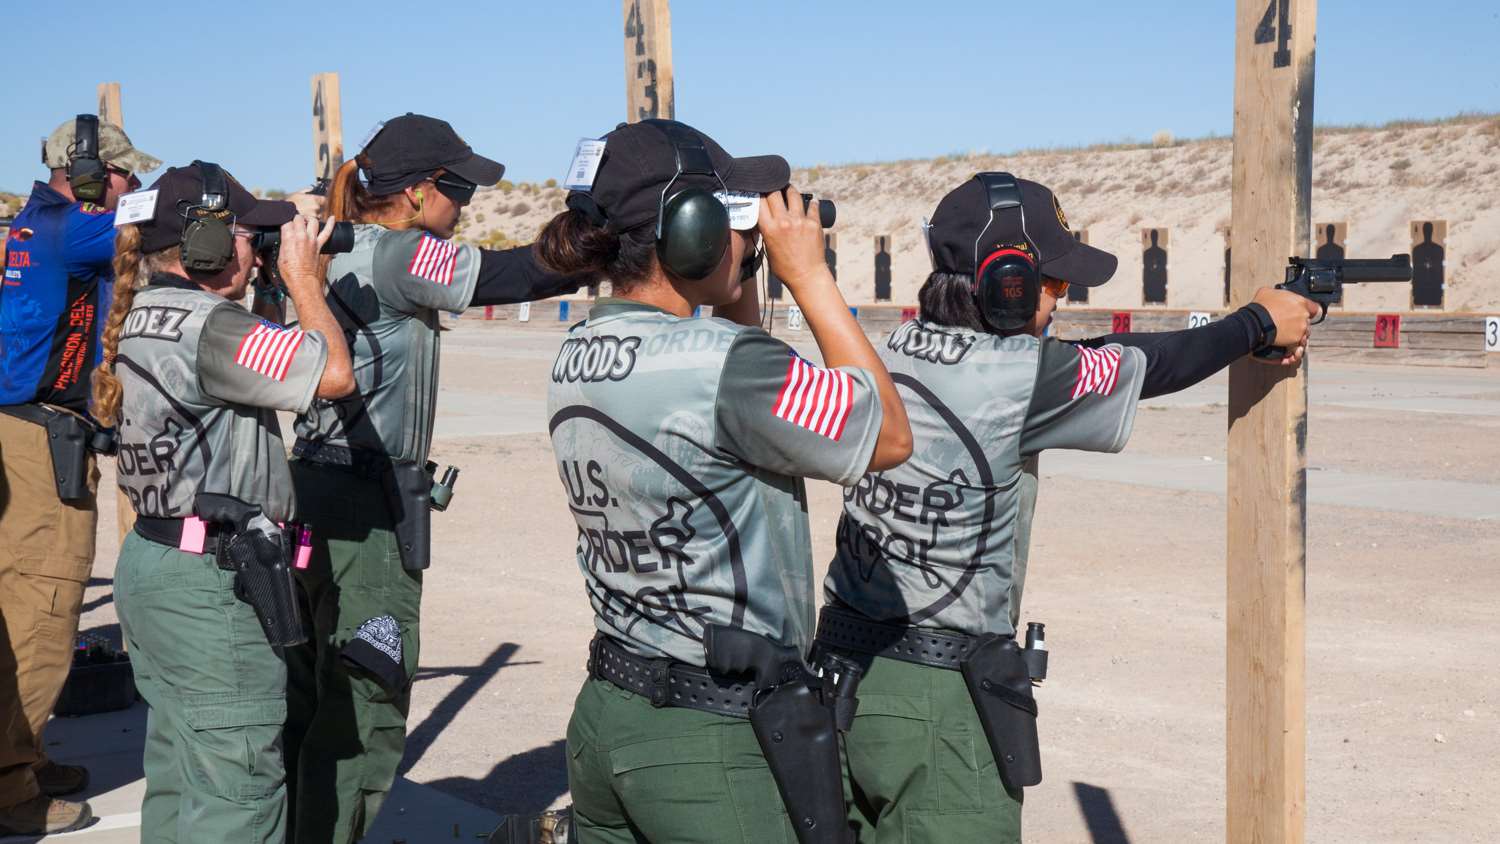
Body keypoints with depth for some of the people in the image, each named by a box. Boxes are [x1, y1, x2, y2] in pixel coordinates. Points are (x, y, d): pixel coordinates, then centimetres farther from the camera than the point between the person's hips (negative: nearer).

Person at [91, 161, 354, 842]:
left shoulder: (146, 317, 12)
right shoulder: (203, 323, -19)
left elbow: (265, 357, 18)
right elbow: (333, 374, -22)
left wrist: (296, 278, 9)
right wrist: (303, 279, -7)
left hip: (155, 562, 11)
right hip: (212, 582, -10)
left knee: (178, 774, 19)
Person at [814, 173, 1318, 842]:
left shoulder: (901, 348, 4)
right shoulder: (1015, 373, -18)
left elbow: (1081, 360, 12)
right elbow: (1152, 368, -2)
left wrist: (1233, 335, 15)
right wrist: (1261, 321, 17)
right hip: (936, 695, -7)